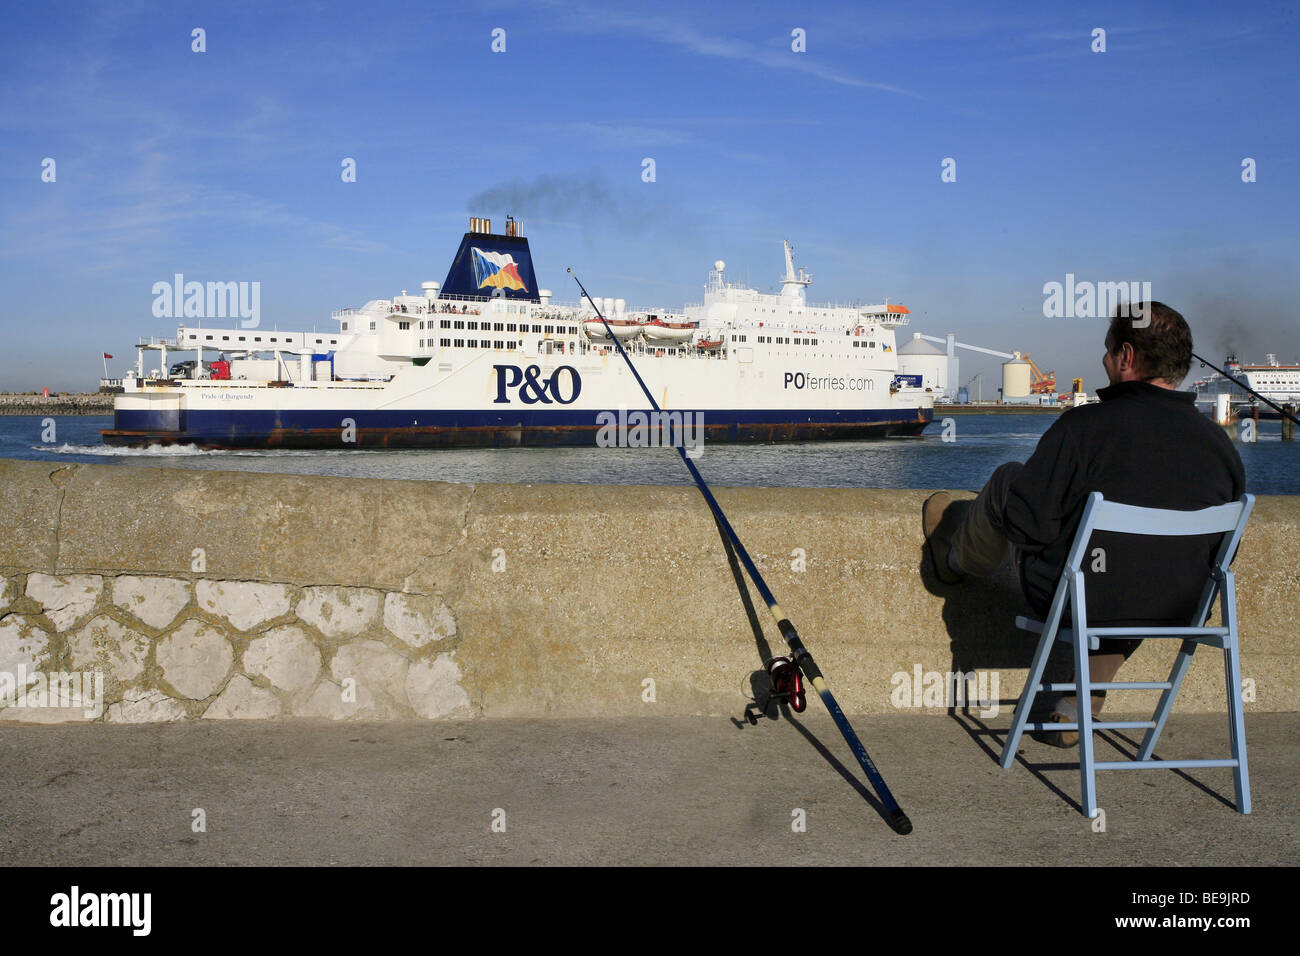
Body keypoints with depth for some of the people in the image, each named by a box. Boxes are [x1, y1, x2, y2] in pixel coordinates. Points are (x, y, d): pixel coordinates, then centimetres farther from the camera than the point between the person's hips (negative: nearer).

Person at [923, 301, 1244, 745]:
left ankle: (958, 556, 49)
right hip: (1175, 613, 4)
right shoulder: (1221, 445, -5)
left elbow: (1028, 524, -19)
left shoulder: (1083, 426, -20)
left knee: (1005, 480, 15)